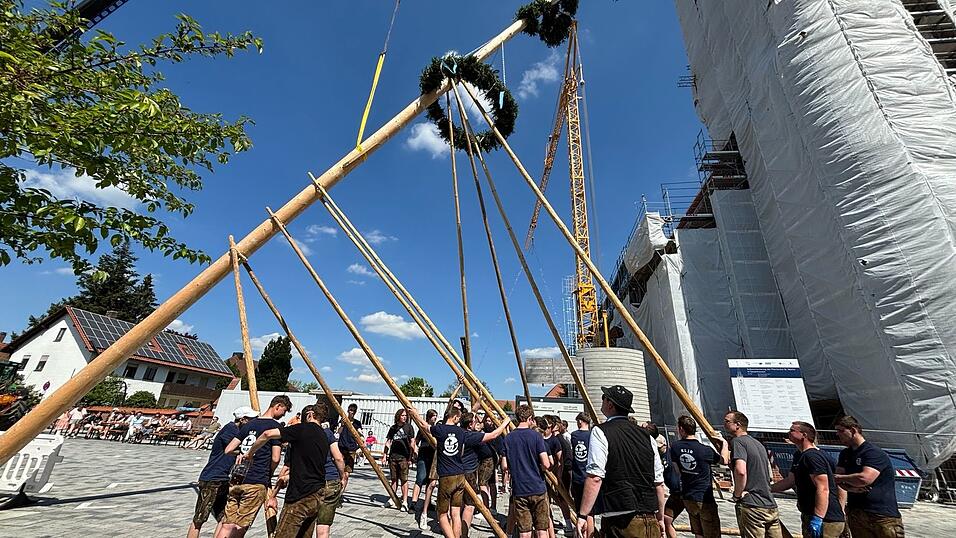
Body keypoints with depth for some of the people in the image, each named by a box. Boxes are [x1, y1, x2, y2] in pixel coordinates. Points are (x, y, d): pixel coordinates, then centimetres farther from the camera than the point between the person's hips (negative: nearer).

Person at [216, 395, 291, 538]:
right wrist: (268, 475, 7)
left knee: (227, 525, 10)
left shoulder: (250, 424, 13)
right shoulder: (275, 426, -7)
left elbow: (228, 450, 12)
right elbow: (275, 459, -12)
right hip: (257, 483, -6)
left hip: (236, 480, 6)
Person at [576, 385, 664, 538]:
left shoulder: (601, 432, -8)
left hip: (620, 521, -5)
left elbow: (595, 478, -16)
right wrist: (660, 518, 23)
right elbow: (659, 482, 13)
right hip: (651, 520, 6)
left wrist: (582, 515, -11)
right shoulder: (646, 435, 10)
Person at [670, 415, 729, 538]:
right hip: (705, 499, -4)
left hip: (687, 498, 4)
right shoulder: (705, 450, -18)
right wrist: (724, 443, 20)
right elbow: (724, 460, 4)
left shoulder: (675, 447, -8)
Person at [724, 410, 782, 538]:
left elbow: (741, 471, -25)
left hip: (752, 507, -9)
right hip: (771, 507, 9)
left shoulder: (737, 441, -12)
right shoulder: (757, 443, 16)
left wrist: (737, 494, -13)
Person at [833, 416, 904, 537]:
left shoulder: (874, 453, -12)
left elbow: (865, 478, -24)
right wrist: (851, 487, -15)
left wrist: (840, 478, -8)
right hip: (855, 512, 6)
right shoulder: (845, 454, 12)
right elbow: (839, 479, 7)